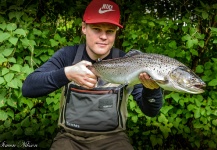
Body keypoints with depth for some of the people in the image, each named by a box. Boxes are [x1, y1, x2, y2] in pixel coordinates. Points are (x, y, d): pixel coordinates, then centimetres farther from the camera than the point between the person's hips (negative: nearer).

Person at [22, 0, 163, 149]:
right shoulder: (68, 55, -6)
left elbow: (151, 111, -8)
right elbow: (28, 88, -17)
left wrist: (152, 88, -31)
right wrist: (66, 73, -32)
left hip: (112, 137, 1)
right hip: (71, 136, 0)